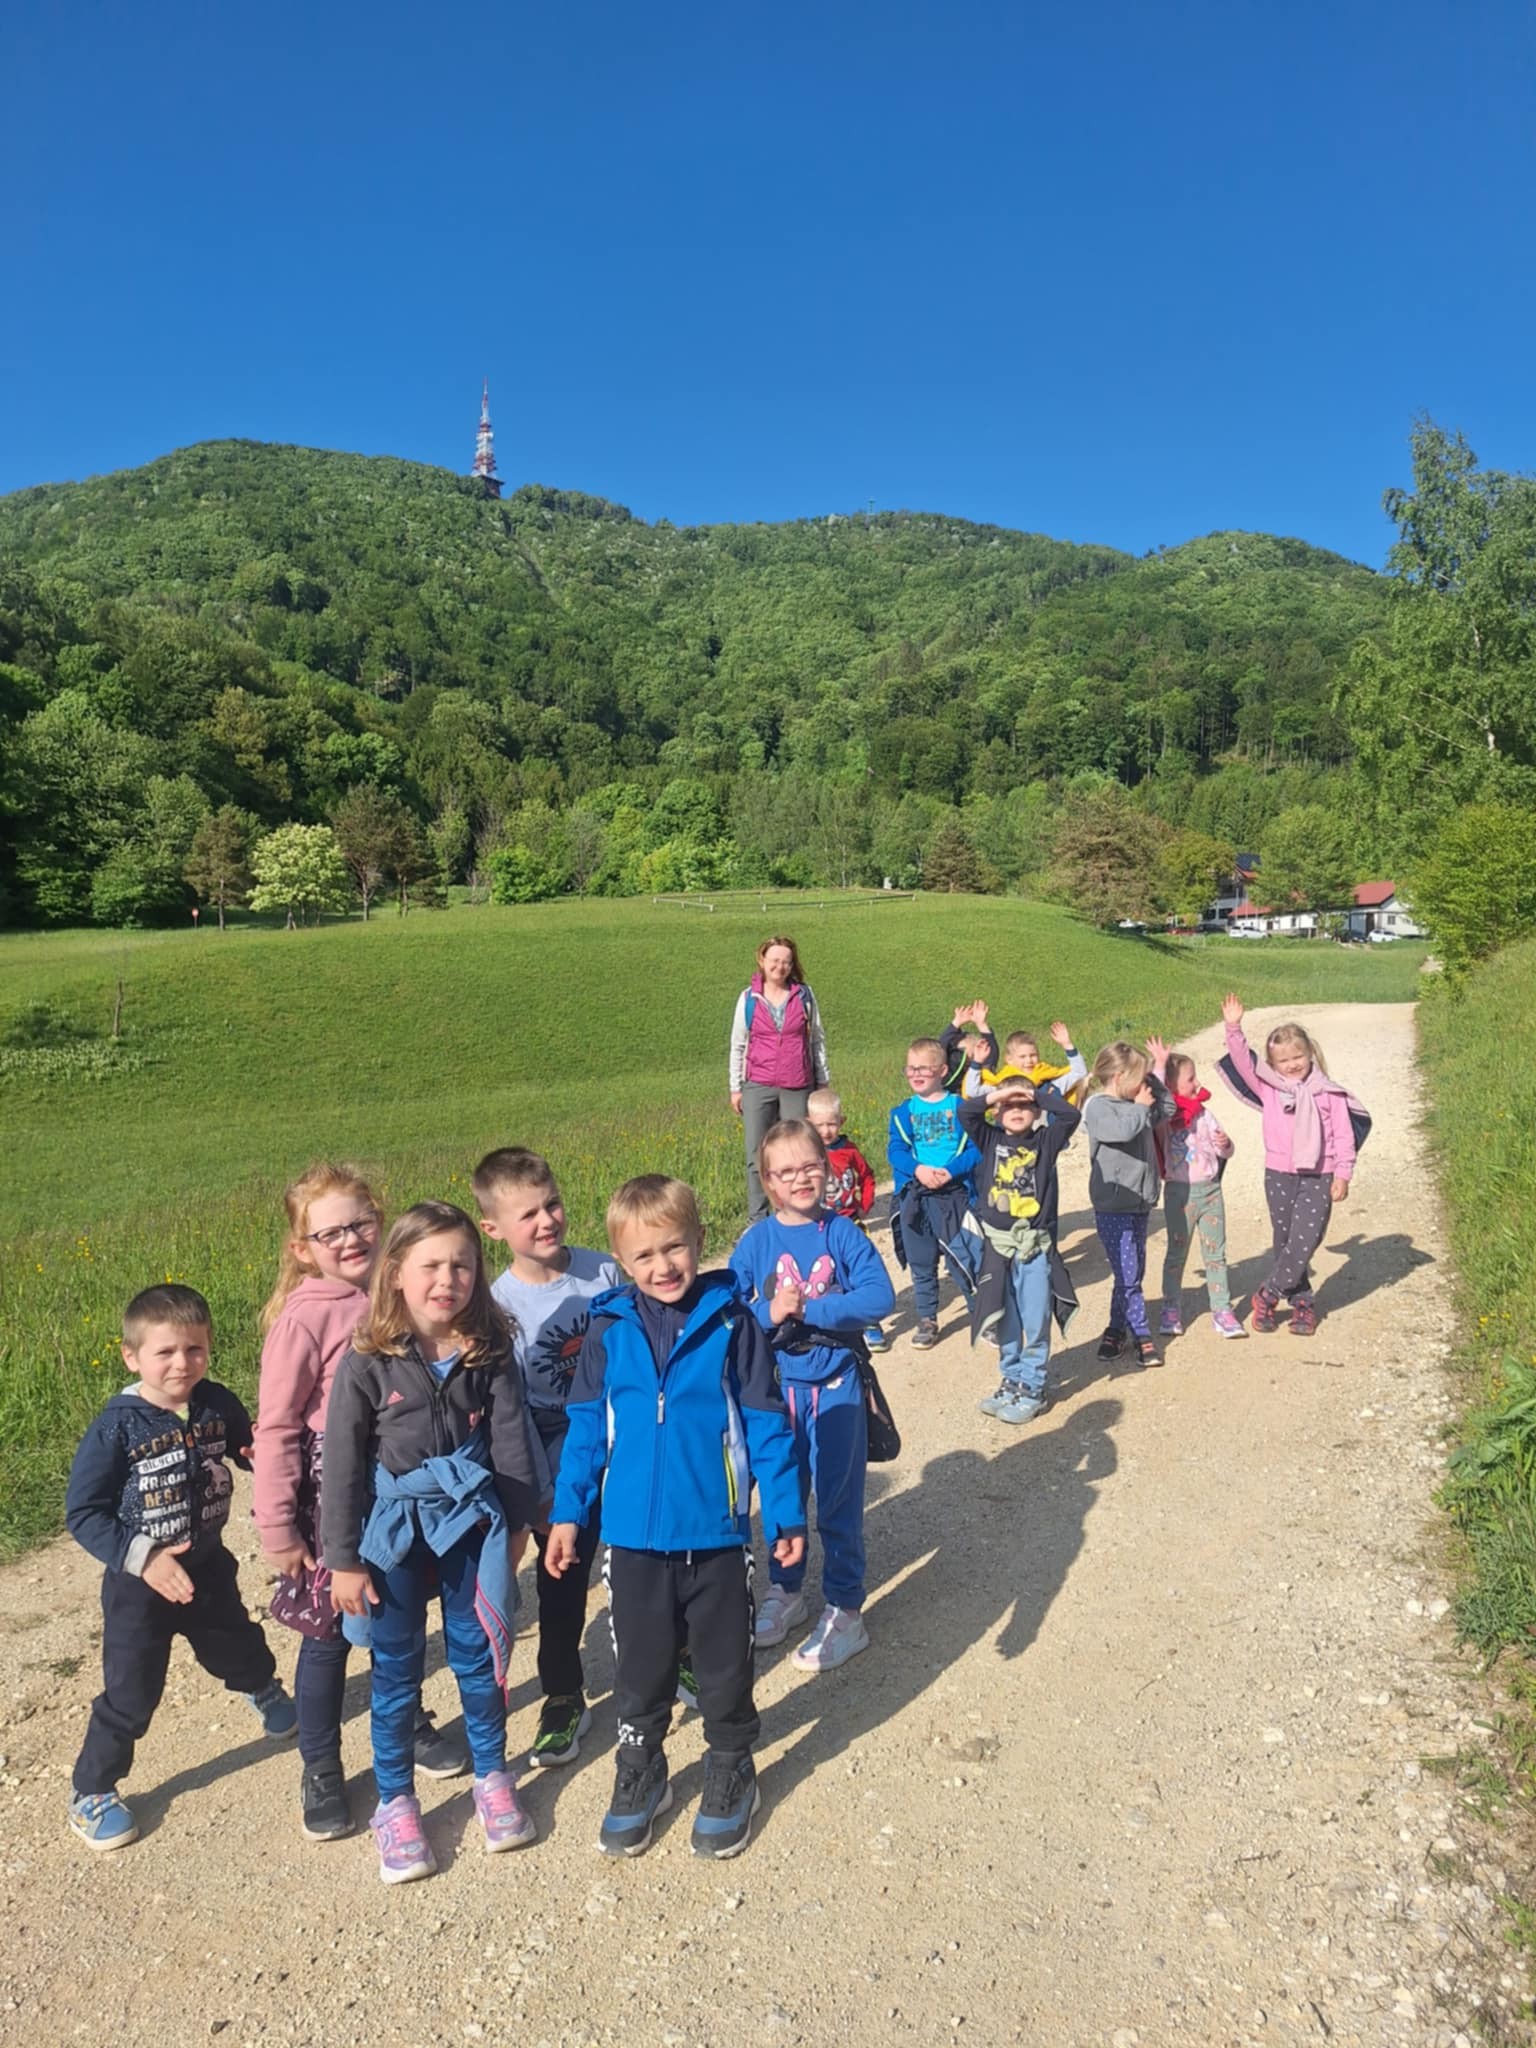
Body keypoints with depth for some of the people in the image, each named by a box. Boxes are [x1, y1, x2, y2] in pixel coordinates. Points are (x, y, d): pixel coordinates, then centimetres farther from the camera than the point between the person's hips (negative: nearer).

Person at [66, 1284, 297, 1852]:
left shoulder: (218, 1404, -13)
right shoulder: (116, 1427, -23)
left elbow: (252, 1452, 4)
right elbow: (82, 1514, -18)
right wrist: (142, 1558, -26)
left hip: (208, 1567, 4)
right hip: (138, 1585, -4)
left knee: (239, 1650, 26)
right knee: (130, 1696, 4)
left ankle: (265, 1694, 59)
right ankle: (91, 1795, 29)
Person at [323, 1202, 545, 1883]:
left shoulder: (489, 1354, -9)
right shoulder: (368, 1362, -15)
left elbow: (511, 1441, 0)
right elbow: (343, 1464, -9)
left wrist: (517, 1522, 4)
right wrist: (344, 1559, -6)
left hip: (472, 1521, 2)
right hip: (394, 1529, -1)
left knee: (478, 1655, 14)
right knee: (396, 1669, 11)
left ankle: (492, 1777, 35)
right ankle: (395, 1803, 29)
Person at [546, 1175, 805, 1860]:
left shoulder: (731, 1322, -11)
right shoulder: (608, 1330, -5)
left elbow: (765, 1423, -6)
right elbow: (586, 1426, 3)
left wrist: (785, 1513, -5)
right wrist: (568, 1513, 3)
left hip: (718, 1534, -1)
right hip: (634, 1536, 2)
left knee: (724, 1665, 17)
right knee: (640, 1668, 19)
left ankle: (730, 1776, 40)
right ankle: (639, 1777, 41)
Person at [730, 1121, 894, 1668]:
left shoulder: (842, 1233, -10)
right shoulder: (756, 1241, -5)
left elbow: (880, 1297, -21)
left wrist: (806, 1310, -23)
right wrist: (769, 1314, -25)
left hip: (836, 1387, -2)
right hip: (777, 1388, 2)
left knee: (838, 1502, 7)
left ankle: (845, 1612, 24)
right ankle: (784, 1592, 39)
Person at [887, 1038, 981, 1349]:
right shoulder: (903, 1112, 6)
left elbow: (974, 1149, -5)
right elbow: (895, 1150, -3)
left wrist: (949, 1171, -20)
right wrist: (918, 1169, -21)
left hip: (954, 1194, -3)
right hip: (913, 1197, 3)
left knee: (962, 1258, -2)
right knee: (921, 1264, 11)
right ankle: (927, 1321, 25)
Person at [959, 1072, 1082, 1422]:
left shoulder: (1045, 1141, 0)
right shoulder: (990, 1139, 3)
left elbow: (1072, 1115, -13)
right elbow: (965, 1112, -9)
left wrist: (1039, 1094, -11)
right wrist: (997, 1094, -14)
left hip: (1035, 1246, -2)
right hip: (997, 1243, 2)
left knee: (1036, 1322, 3)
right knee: (1004, 1321, 14)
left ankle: (1033, 1388, 15)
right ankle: (1011, 1381, 28)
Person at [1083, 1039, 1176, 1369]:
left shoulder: (1133, 1105, 13)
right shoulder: (1098, 1106, -12)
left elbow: (1167, 1109, 22)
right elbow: (1123, 1129, -29)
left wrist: (1158, 1074, 13)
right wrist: (1141, 1106, -11)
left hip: (1139, 1202, 9)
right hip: (1113, 1206, -9)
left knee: (1134, 1273, 13)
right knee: (1127, 1275, -8)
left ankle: (1117, 1331, 24)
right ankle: (1142, 1336, 2)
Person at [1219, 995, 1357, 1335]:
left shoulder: (1328, 1093, -1)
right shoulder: (1268, 1087, 4)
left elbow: (1343, 1135, 0)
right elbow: (1243, 1062, -6)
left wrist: (1342, 1174, -3)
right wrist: (1233, 1028, -17)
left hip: (1318, 1178, -2)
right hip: (1279, 1175, 2)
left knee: (1304, 1241, -10)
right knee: (1285, 1243, 9)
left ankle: (1268, 1294, 7)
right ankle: (1302, 1303, 24)